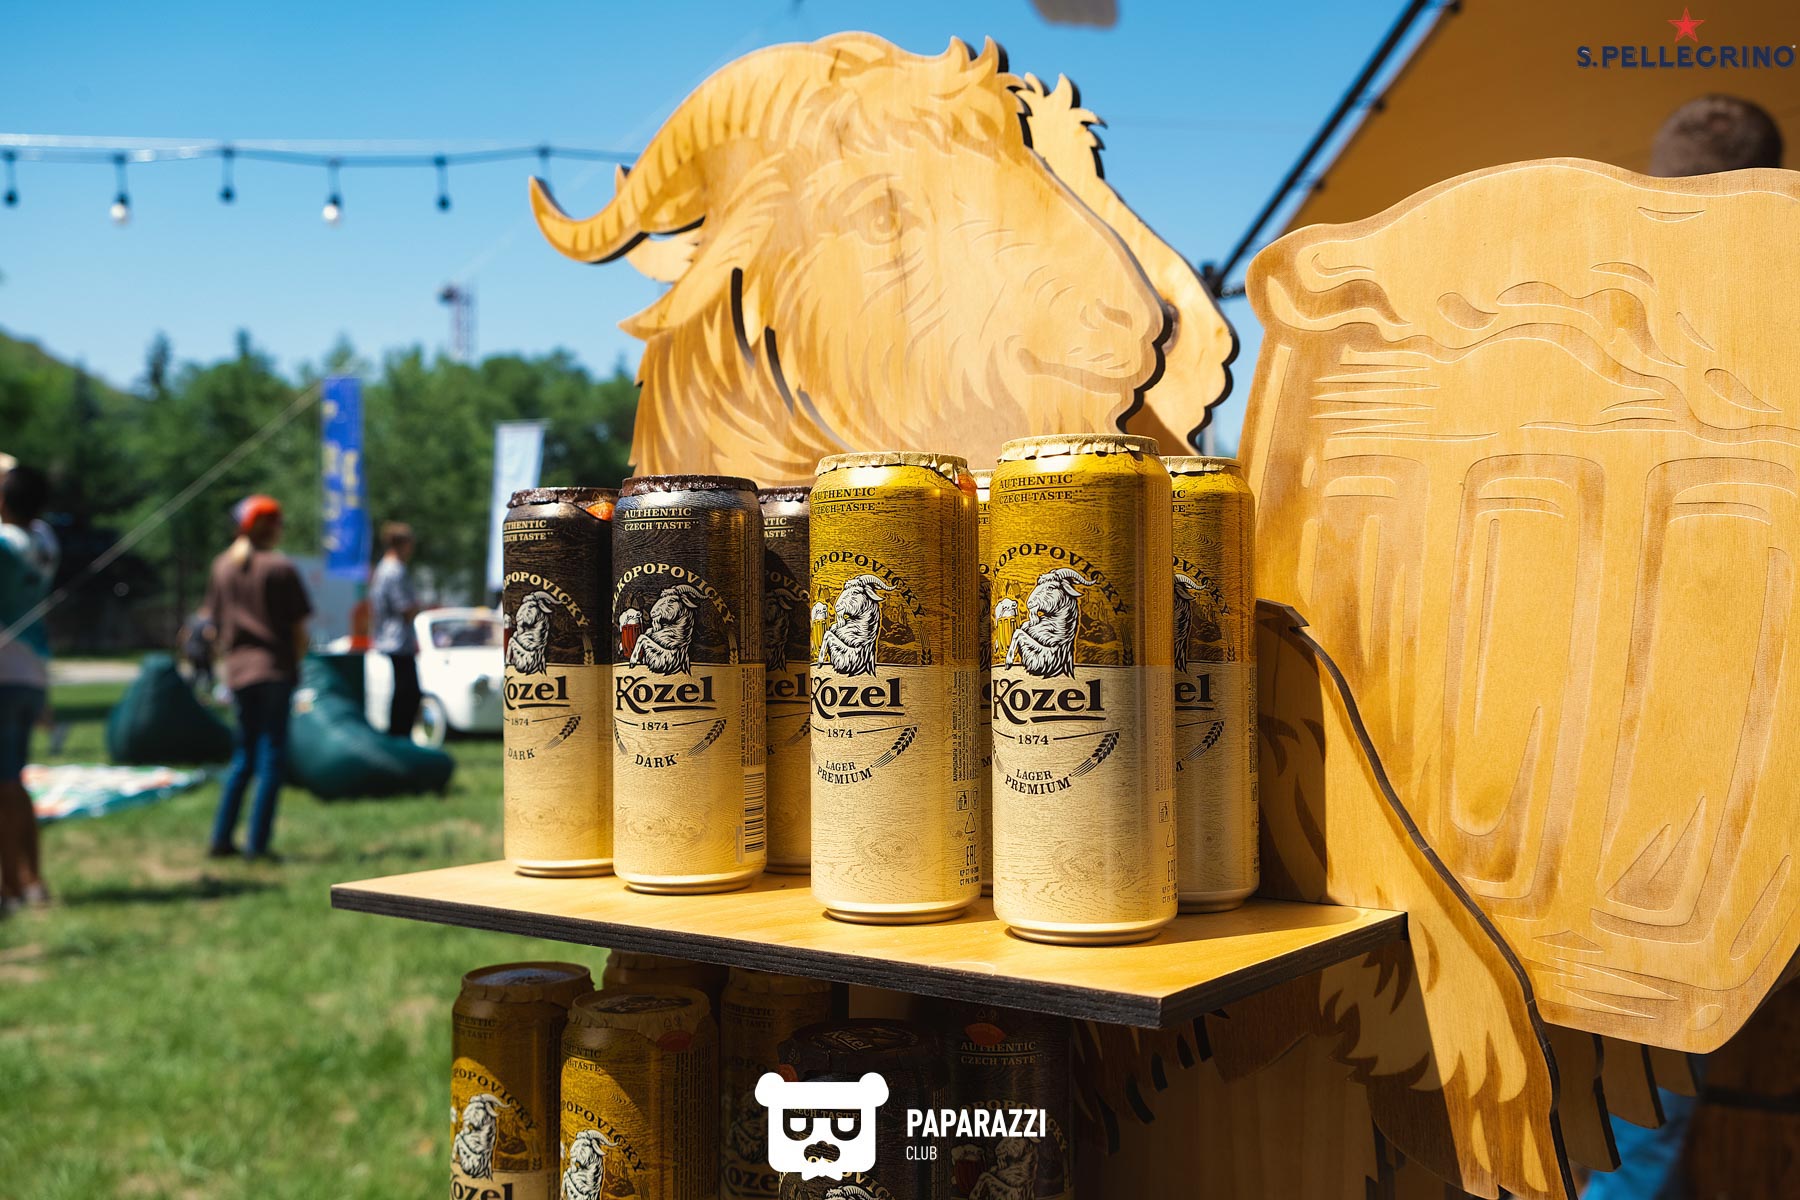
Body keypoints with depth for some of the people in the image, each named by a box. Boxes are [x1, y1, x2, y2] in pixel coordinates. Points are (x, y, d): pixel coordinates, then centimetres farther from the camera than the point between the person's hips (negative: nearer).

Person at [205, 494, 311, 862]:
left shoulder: (222, 566, 9)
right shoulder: (280, 568, -8)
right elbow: (299, 629, -7)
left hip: (237, 670, 6)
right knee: (272, 757, -1)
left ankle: (221, 838, 17)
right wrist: (295, 664, 8)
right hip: (275, 669, -6)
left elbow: (216, 621, 13)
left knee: (244, 757, 17)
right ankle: (257, 844, -2)